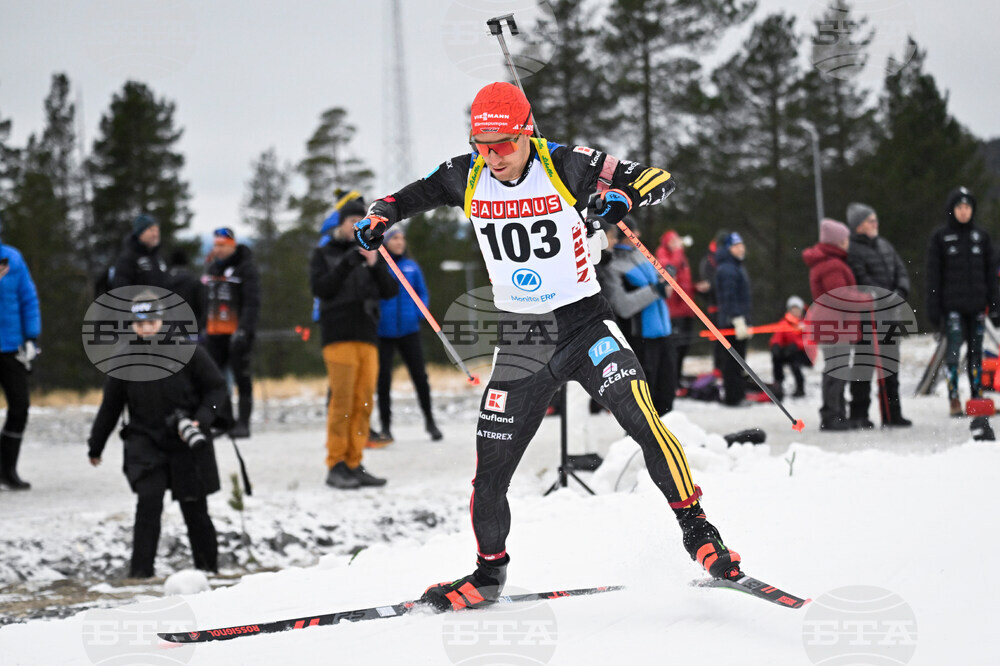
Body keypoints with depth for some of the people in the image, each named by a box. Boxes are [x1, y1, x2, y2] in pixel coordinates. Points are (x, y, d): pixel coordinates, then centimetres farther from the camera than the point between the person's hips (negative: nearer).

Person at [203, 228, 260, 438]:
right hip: (214, 332, 7)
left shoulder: (246, 268, -5)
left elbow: (252, 302, -12)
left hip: (238, 332, -6)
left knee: (242, 378, -2)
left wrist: (244, 329, -21)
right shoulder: (211, 268, 16)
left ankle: (243, 423, 2)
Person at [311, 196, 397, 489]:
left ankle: (354, 464, 3)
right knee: (341, 401, -11)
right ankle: (336, 466, -10)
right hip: (338, 335, -4)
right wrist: (347, 264, -14)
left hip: (367, 336, 4)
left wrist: (375, 265, -8)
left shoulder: (372, 255, 18)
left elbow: (390, 291, 8)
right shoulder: (323, 255, 9)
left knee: (363, 402, 0)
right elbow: (320, 288, -6)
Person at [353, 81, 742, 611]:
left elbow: (659, 178, -11)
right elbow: (409, 197, 15)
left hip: (586, 323, -3)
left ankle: (695, 527, -12)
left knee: (639, 416, -27)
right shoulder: (467, 177, -2)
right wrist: (379, 216, -7)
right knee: (490, 469, 4)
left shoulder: (566, 166, -13)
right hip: (521, 338, 3)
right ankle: (488, 575, 26)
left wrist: (624, 196, -32)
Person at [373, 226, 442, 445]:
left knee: (419, 375, 0)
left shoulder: (411, 267, 6)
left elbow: (423, 294, 14)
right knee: (383, 378, 2)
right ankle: (386, 427, 12)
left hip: (408, 330, 2)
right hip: (383, 333, -2)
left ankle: (429, 420, 17)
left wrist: (419, 312, -2)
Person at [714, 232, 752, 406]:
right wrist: (738, 321, -26)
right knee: (733, 360, -7)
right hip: (732, 322, -10)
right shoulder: (727, 269, -14)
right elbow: (729, 298, -22)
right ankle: (733, 397, -3)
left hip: (740, 322, 10)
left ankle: (738, 394, 21)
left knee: (737, 360, 14)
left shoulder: (737, 267, 19)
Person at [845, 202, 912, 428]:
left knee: (890, 363, 10)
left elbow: (900, 270, 12)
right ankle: (859, 414, 1)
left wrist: (900, 291, -6)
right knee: (864, 363, -4)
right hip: (866, 314, -8)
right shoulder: (852, 250, -9)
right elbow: (862, 281, -16)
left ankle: (892, 414, 16)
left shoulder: (884, 245, 15)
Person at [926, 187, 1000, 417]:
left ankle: (977, 396, 13)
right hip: (952, 305, -3)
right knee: (954, 350, -10)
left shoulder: (981, 236, 11)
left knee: (976, 351, 6)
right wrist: (934, 309, -5)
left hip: (977, 304, 3)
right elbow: (934, 275, 1)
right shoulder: (940, 238, 2)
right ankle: (954, 400, -9)